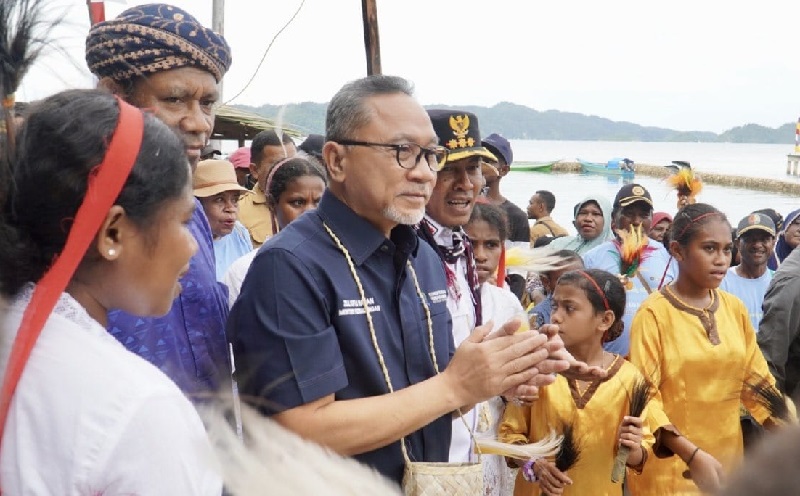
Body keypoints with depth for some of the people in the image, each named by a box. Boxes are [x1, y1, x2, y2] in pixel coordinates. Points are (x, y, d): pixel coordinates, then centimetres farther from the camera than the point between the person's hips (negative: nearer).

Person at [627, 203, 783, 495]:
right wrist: (692, 454, -25)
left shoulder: (735, 308, 4)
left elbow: (757, 380, 9)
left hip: (726, 457, 5)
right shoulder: (654, 313, -12)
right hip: (669, 464, -5)